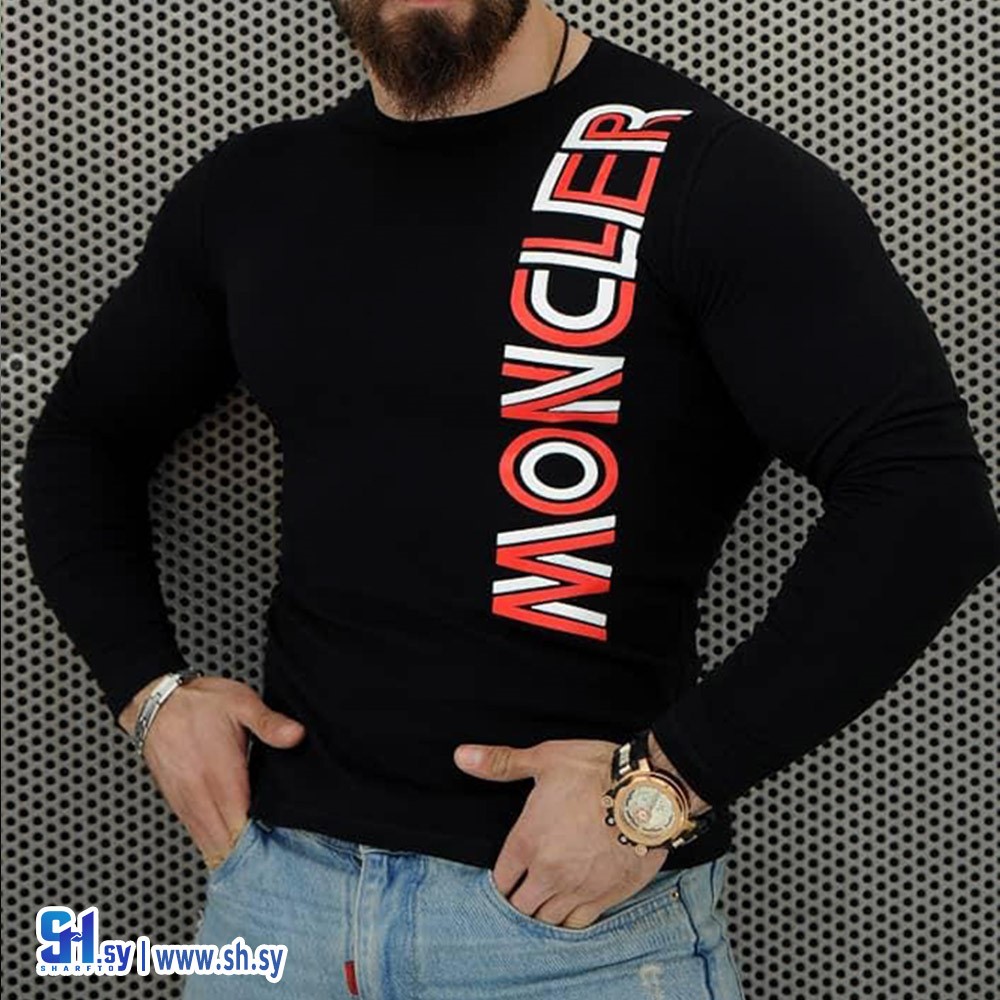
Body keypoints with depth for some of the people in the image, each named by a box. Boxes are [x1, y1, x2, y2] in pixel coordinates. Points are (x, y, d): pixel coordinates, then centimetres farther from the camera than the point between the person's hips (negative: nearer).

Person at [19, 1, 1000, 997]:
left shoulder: (707, 174, -11)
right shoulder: (248, 190, 7)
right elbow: (82, 437, 19)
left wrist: (670, 781, -21)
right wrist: (150, 686, 5)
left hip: (581, 911, -5)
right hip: (277, 870, 5)